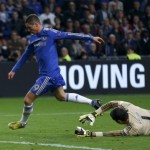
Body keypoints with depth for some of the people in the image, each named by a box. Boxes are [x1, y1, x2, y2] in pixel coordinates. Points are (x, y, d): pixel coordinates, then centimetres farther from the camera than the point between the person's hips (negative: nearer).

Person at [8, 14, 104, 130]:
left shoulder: (49, 33, -13)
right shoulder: (33, 39, 11)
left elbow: (70, 35, -12)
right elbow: (25, 55, 23)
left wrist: (91, 38, -13)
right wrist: (14, 70, 23)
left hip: (49, 74, -9)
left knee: (28, 99, -3)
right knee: (61, 96, 17)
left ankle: (22, 123, 20)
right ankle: (92, 102, 22)